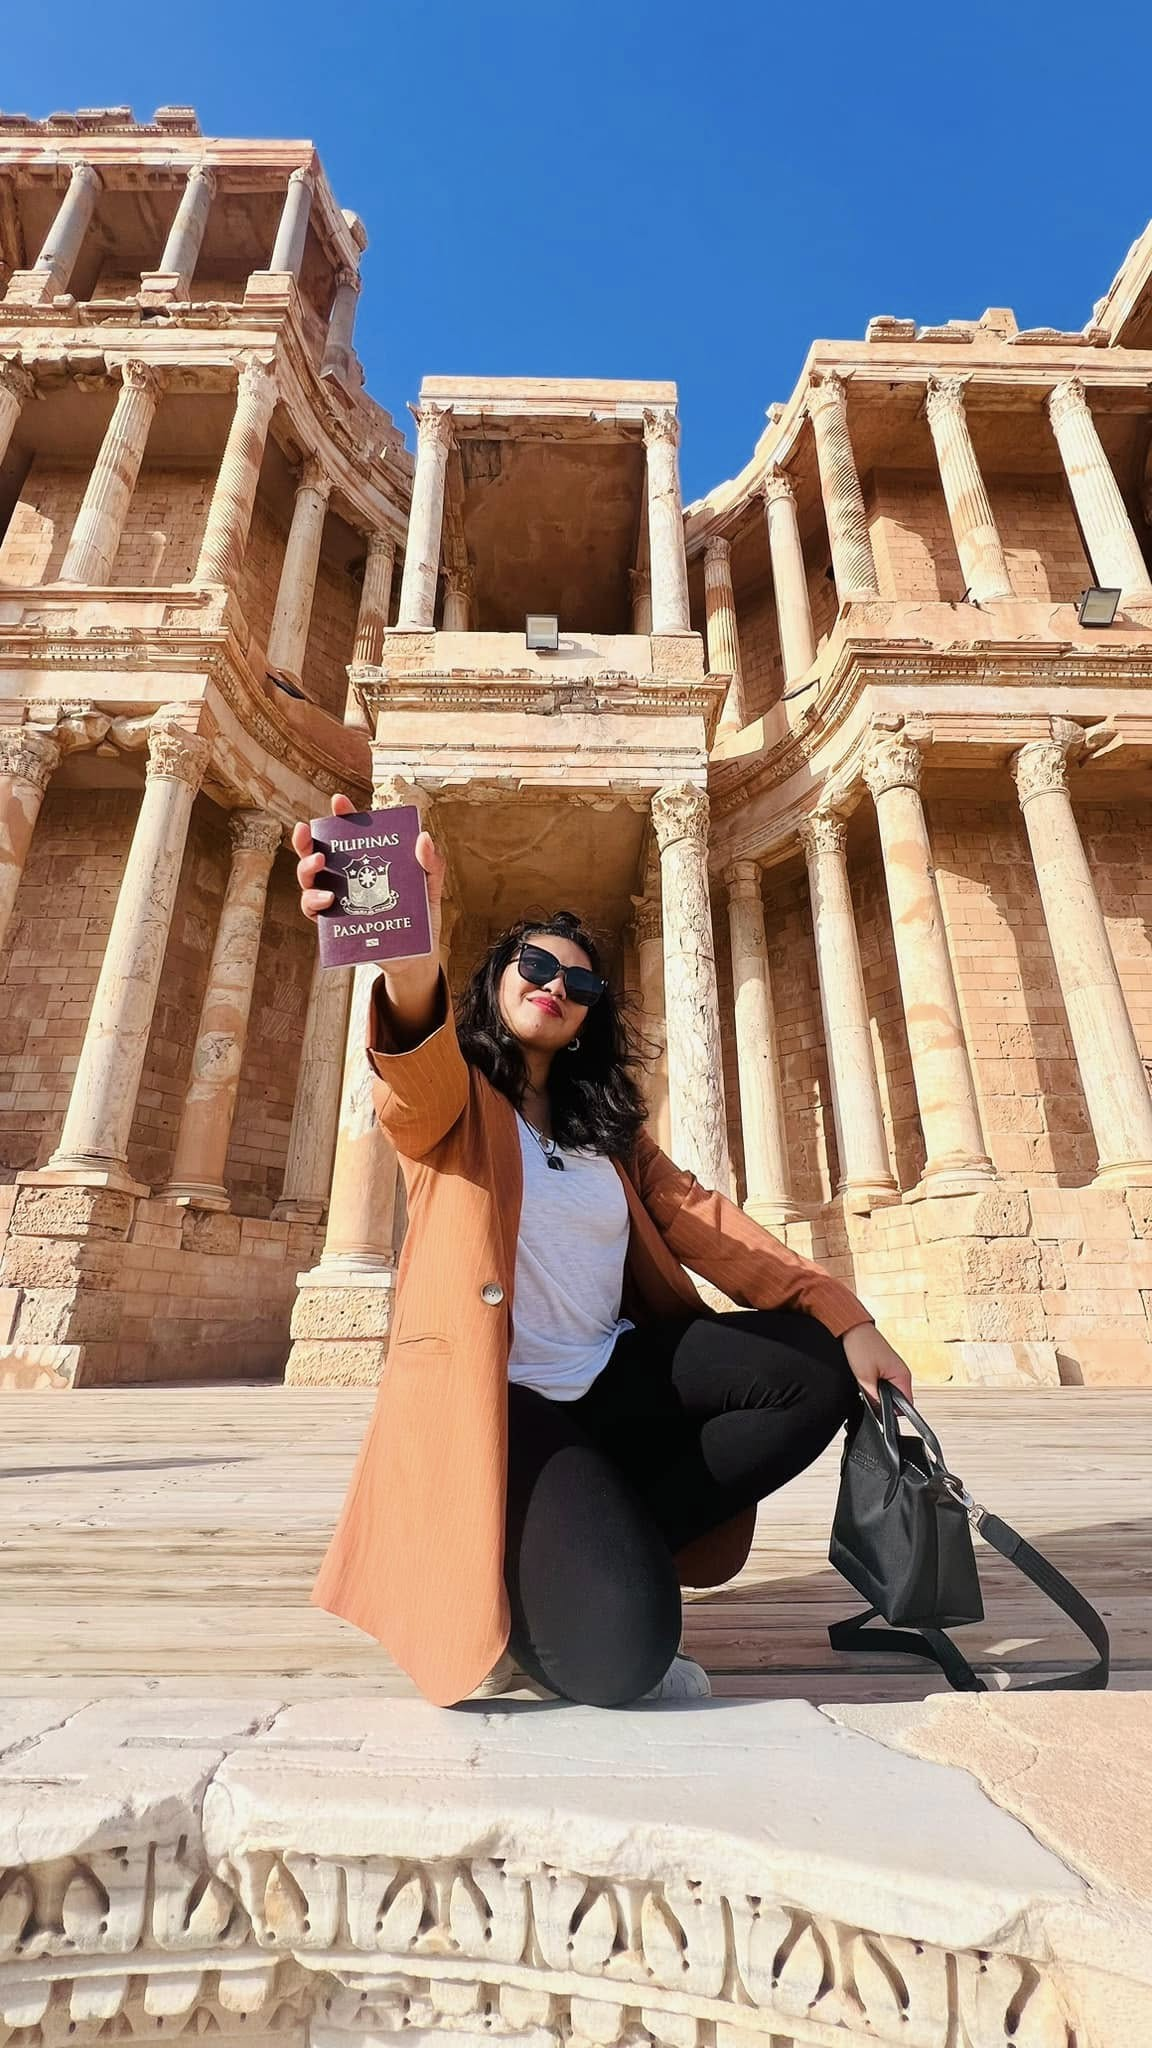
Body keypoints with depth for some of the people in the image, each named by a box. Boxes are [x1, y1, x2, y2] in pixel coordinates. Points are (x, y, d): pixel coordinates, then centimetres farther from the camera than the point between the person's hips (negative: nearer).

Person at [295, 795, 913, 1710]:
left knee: (819, 1371, -10)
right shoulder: (450, 1098, -3)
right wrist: (409, 958, -54)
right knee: (617, 1653, -25)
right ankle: (517, 1588, 11)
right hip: (499, 1397, -6)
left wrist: (844, 1314, -9)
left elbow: (698, 1216, 3)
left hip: (613, 1377, 7)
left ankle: (609, 1547, 0)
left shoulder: (608, 1127, 14)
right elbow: (417, 1064, -29)